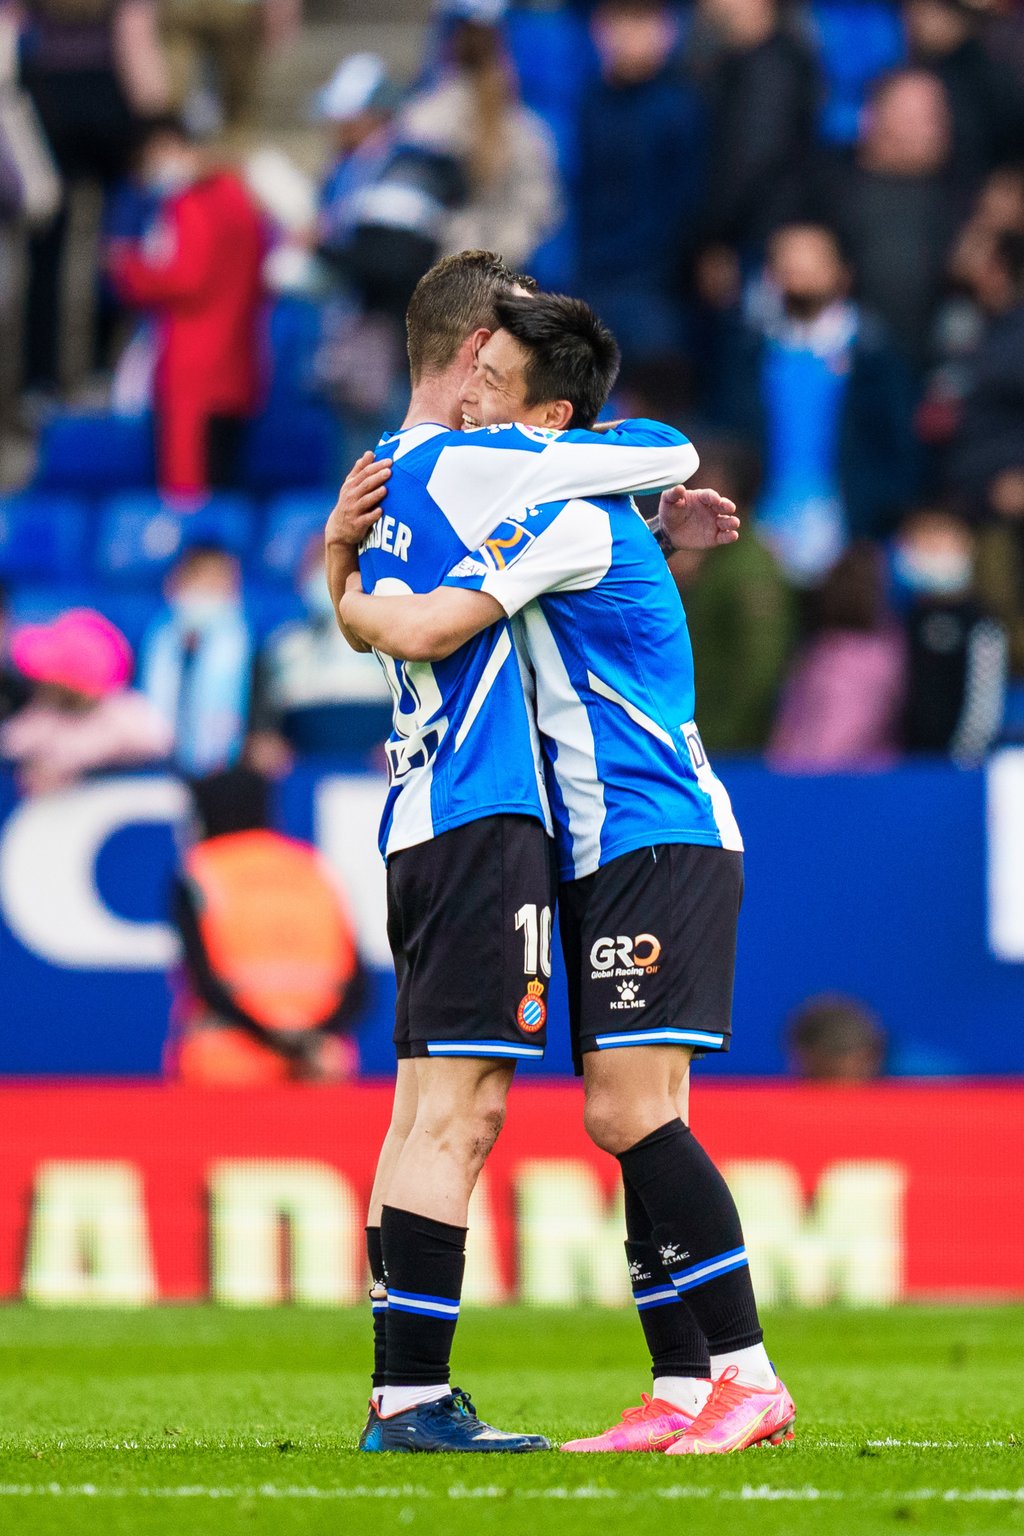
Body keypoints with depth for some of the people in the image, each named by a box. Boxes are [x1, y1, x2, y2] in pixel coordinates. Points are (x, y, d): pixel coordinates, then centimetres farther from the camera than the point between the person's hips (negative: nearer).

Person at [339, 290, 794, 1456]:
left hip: (661, 843, -10)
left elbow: (421, 632, -21)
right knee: (628, 1121, 5)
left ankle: (748, 1378, -16)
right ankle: (682, 1391, 5)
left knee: (631, 1111, -16)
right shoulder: (540, 512, 17)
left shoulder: (570, 515, -14)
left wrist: (345, 599, 1)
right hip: (605, 856, 10)